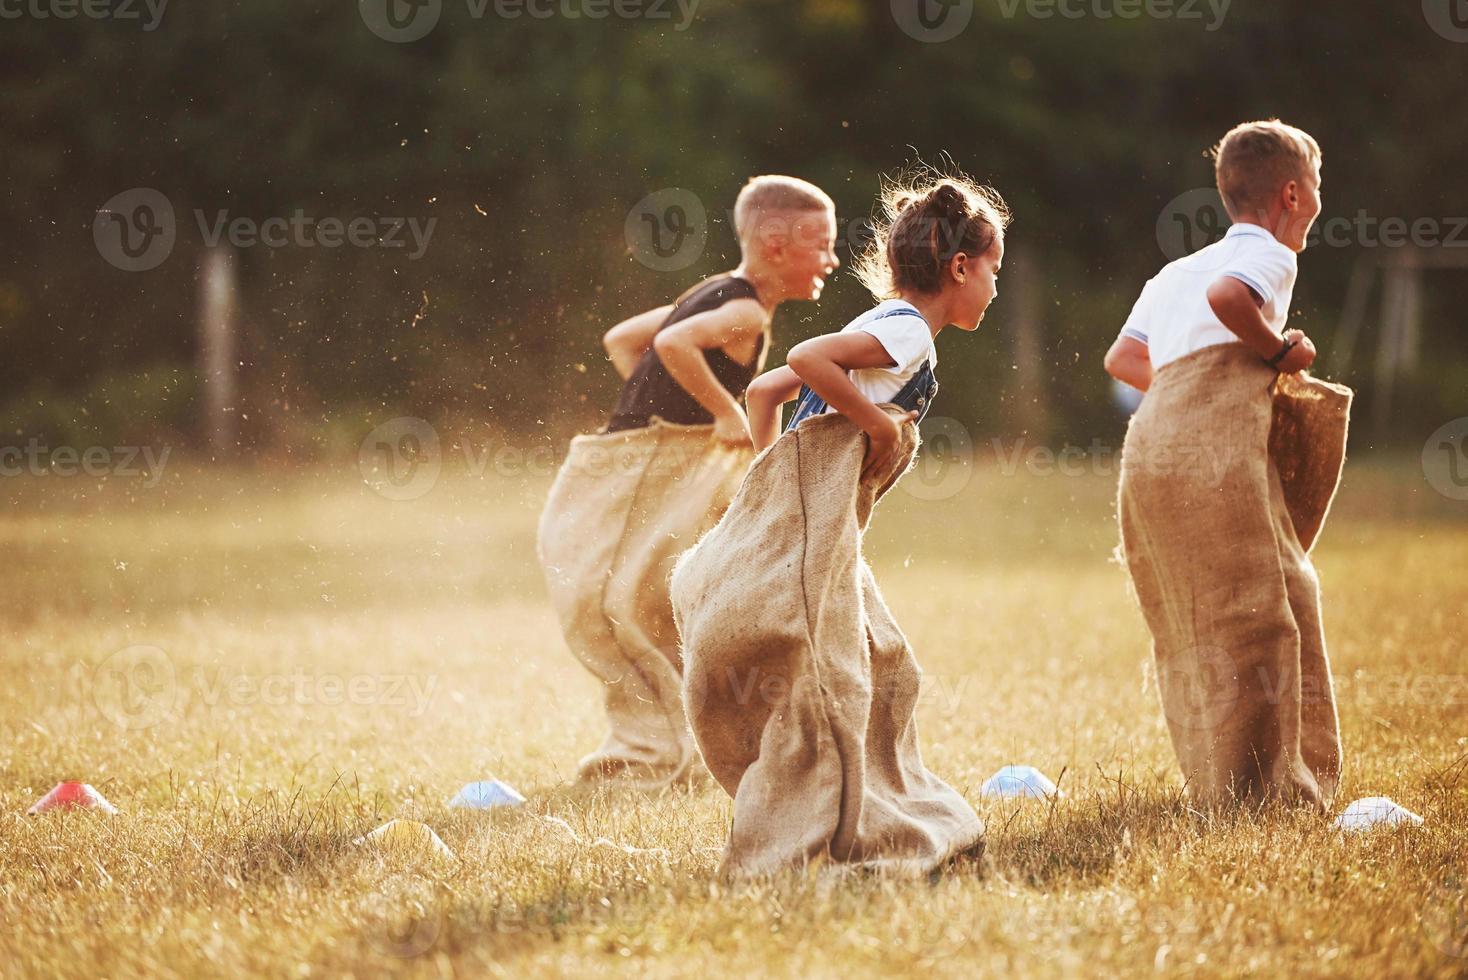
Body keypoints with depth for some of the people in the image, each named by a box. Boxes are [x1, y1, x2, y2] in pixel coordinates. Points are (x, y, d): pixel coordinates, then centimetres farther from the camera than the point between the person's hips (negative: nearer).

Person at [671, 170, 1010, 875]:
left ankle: (894, 826, 25)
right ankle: (785, 851, -7)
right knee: (818, 683, -9)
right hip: (811, 518, -10)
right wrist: (878, 422, -16)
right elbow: (806, 358, -24)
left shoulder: (884, 331, 21)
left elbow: (763, 390, 24)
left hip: (796, 518, 10)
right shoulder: (908, 331, -8)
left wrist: (773, 470, 24)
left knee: (881, 670, 17)